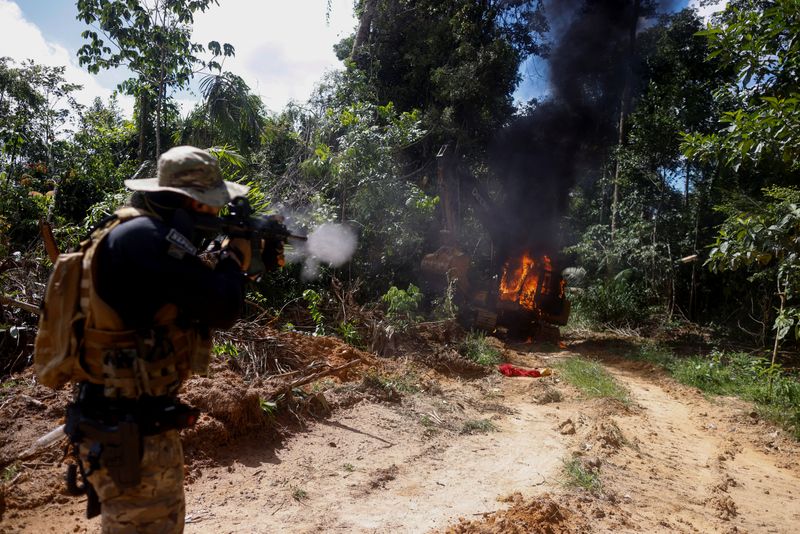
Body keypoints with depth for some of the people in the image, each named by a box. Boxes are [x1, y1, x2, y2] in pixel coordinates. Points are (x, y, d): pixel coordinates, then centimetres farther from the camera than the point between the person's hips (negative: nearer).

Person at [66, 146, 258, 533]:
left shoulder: (148, 235, 8)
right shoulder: (143, 237, -24)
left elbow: (200, 302, 16)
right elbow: (221, 309, -25)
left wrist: (230, 262, 8)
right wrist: (234, 257, -7)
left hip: (135, 422, 10)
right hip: (128, 434, -10)